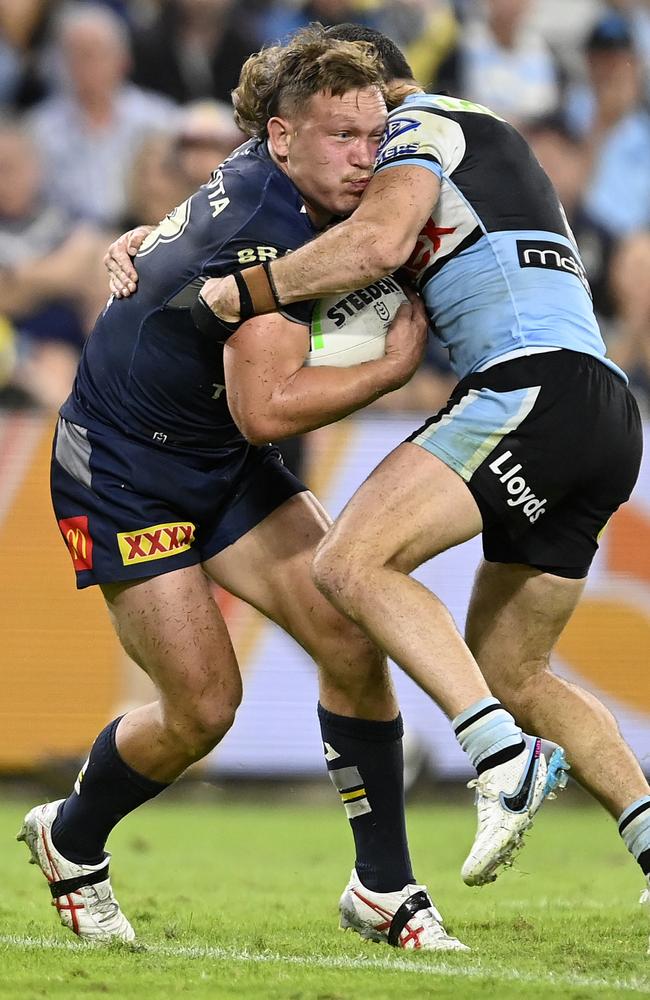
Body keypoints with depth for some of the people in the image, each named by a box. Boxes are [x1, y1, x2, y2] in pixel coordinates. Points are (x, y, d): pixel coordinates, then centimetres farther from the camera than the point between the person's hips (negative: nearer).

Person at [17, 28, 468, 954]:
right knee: (204, 704, -9)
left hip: (221, 464, 9)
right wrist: (394, 364, -26)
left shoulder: (263, 184, -2)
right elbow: (265, 410, -35)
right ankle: (69, 843, 20)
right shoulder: (267, 230, -29)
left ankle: (384, 890, 3)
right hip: (121, 475, -9)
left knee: (352, 642, -5)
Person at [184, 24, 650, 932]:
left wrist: (248, 288, -8)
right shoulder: (486, 141, 33)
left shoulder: (421, 126, 3)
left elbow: (377, 242, -19)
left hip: (534, 385, -10)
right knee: (509, 672, 17)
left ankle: (505, 759, -31)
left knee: (351, 563, -18)